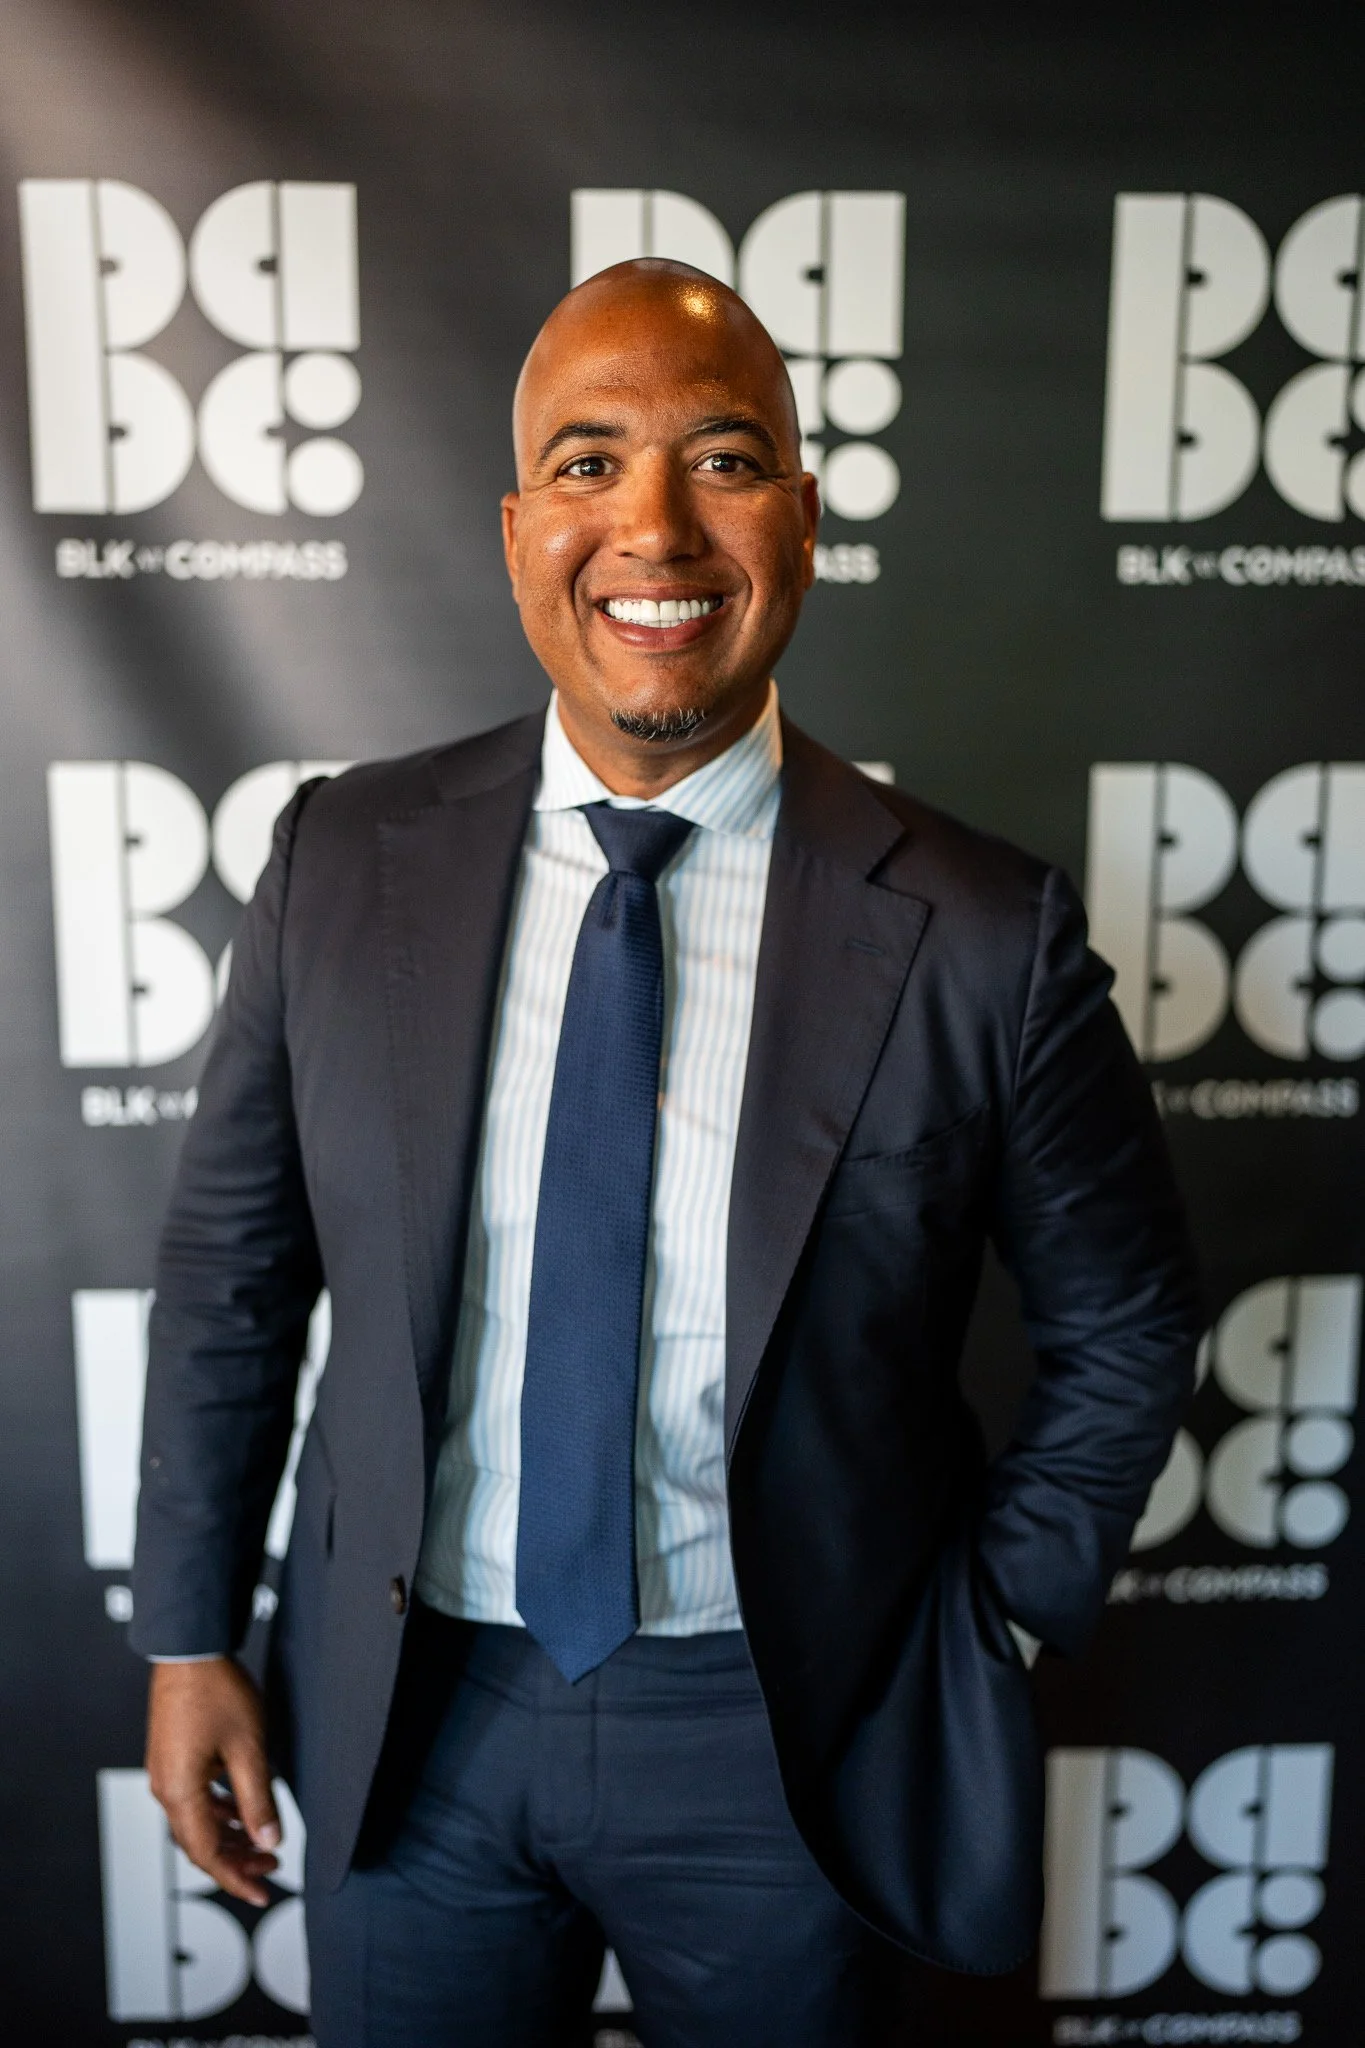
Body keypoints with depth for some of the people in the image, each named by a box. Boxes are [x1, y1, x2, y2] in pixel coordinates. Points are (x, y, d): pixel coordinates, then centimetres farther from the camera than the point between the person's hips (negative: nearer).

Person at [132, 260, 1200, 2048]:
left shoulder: (980, 933, -15)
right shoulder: (345, 863, -8)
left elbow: (1123, 1329, -2)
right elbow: (230, 1269, 0)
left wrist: (994, 1631, -2)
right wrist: (190, 1637, 3)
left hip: (779, 1734, -1)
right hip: (408, 1714, 2)